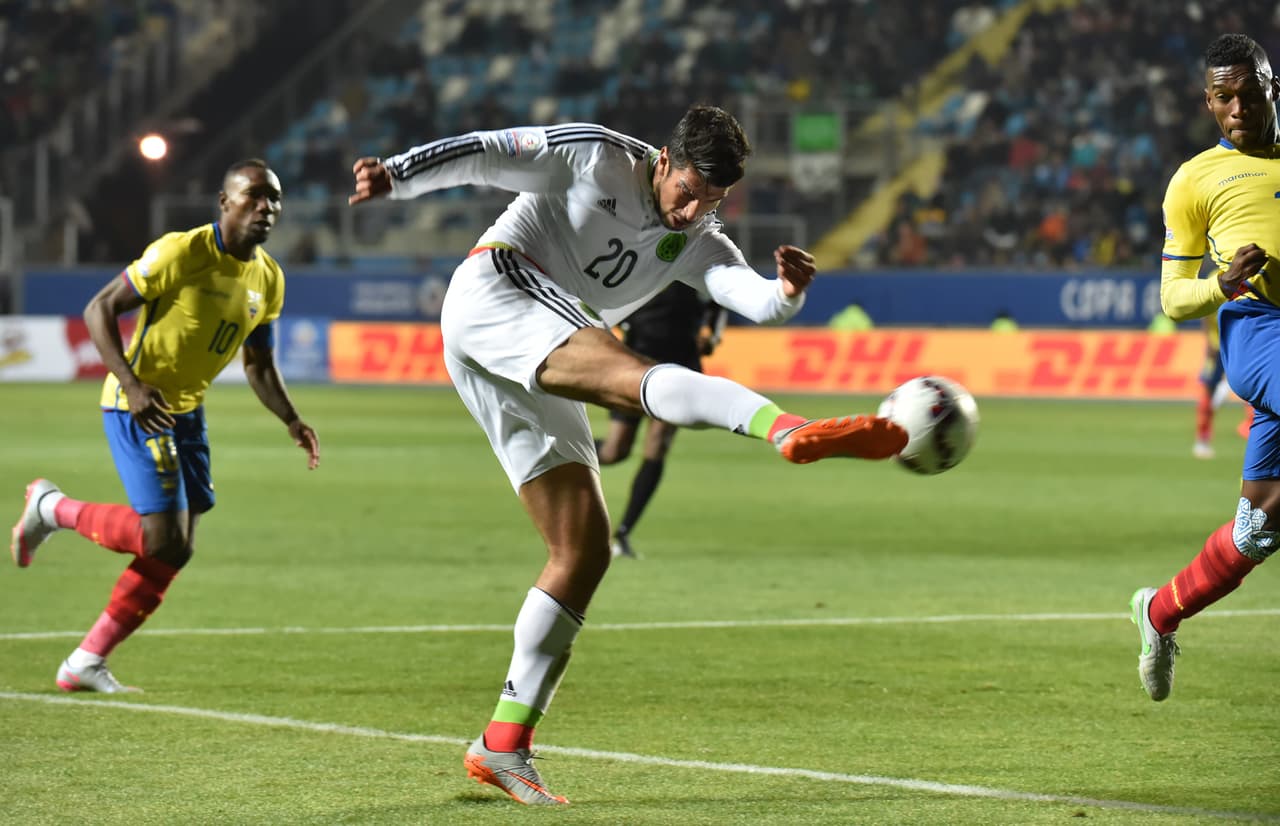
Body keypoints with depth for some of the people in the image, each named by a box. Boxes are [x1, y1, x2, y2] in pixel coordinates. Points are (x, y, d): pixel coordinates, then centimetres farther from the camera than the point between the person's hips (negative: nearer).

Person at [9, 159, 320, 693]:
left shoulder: (268, 279, 5)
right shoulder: (182, 252, -17)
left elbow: (260, 366, 17)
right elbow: (100, 309, -15)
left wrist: (292, 421, 0)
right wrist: (131, 385, -27)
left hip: (187, 413, 8)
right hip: (137, 408, -8)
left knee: (172, 554, 4)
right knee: (165, 542, -17)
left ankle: (86, 664, 14)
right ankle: (53, 508, 7)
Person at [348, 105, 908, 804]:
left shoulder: (695, 245, 16)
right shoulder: (594, 157, 2)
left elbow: (753, 297, -2)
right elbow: (482, 153, -1)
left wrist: (786, 293, -25)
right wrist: (395, 176, -15)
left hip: (532, 380, 8)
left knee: (584, 550, 1)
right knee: (635, 375, -32)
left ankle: (503, 745, 3)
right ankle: (790, 429, -58)